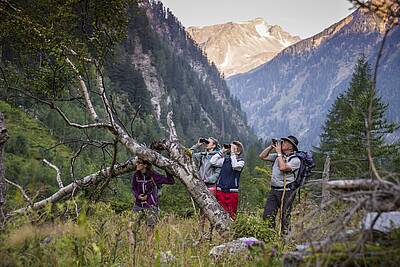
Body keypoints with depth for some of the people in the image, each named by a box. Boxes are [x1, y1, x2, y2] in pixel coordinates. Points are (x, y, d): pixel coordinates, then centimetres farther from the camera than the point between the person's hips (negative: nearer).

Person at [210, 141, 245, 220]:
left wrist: (232, 153, -13)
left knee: (231, 215, -2)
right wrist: (222, 151, 1)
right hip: (220, 190, 3)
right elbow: (213, 161, 3)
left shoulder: (241, 161, 2)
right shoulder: (225, 159, 12)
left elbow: (235, 166, -19)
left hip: (232, 191, -3)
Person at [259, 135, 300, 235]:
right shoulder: (277, 156, 14)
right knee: (267, 216, 3)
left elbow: (283, 168, -22)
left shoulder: (295, 160, -7)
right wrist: (271, 146, 8)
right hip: (273, 190, 6)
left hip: (286, 192, -6)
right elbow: (262, 156, 18)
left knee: (285, 217, 0)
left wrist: (279, 153, -13)